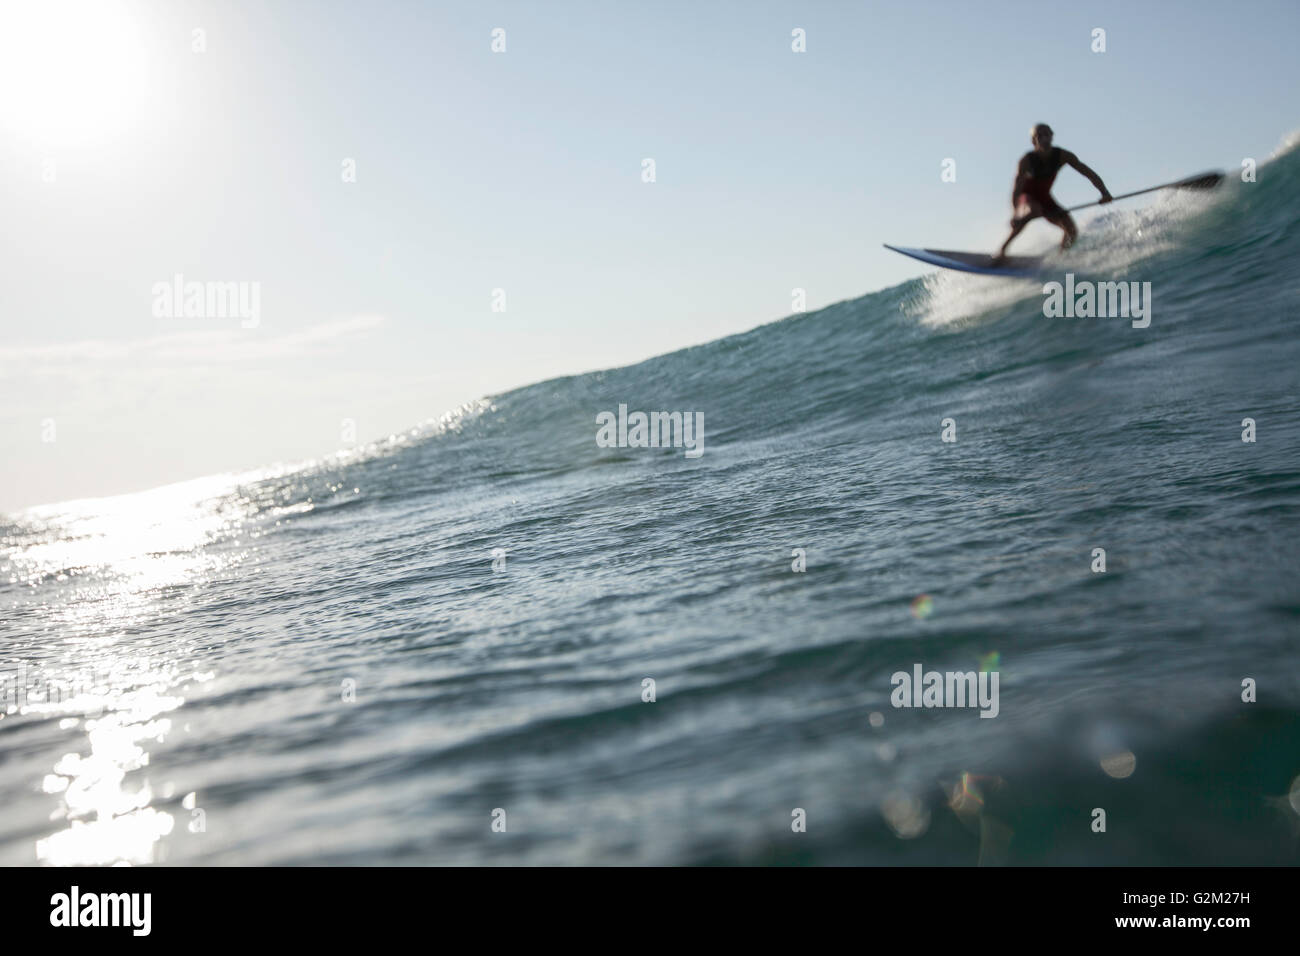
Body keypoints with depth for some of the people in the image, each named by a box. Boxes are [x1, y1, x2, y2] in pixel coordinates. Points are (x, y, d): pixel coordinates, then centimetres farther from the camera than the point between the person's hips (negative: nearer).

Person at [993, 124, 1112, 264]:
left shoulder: (1063, 156, -17)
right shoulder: (1027, 160, -26)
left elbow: (1089, 173, -17)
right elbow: (1017, 188, -35)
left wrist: (1104, 192, -33)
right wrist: (1015, 213, -52)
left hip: (1044, 198, 5)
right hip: (1026, 196, -4)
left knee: (1071, 231, -15)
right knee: (1033, 211, -42)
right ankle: (1002, 250, -38)